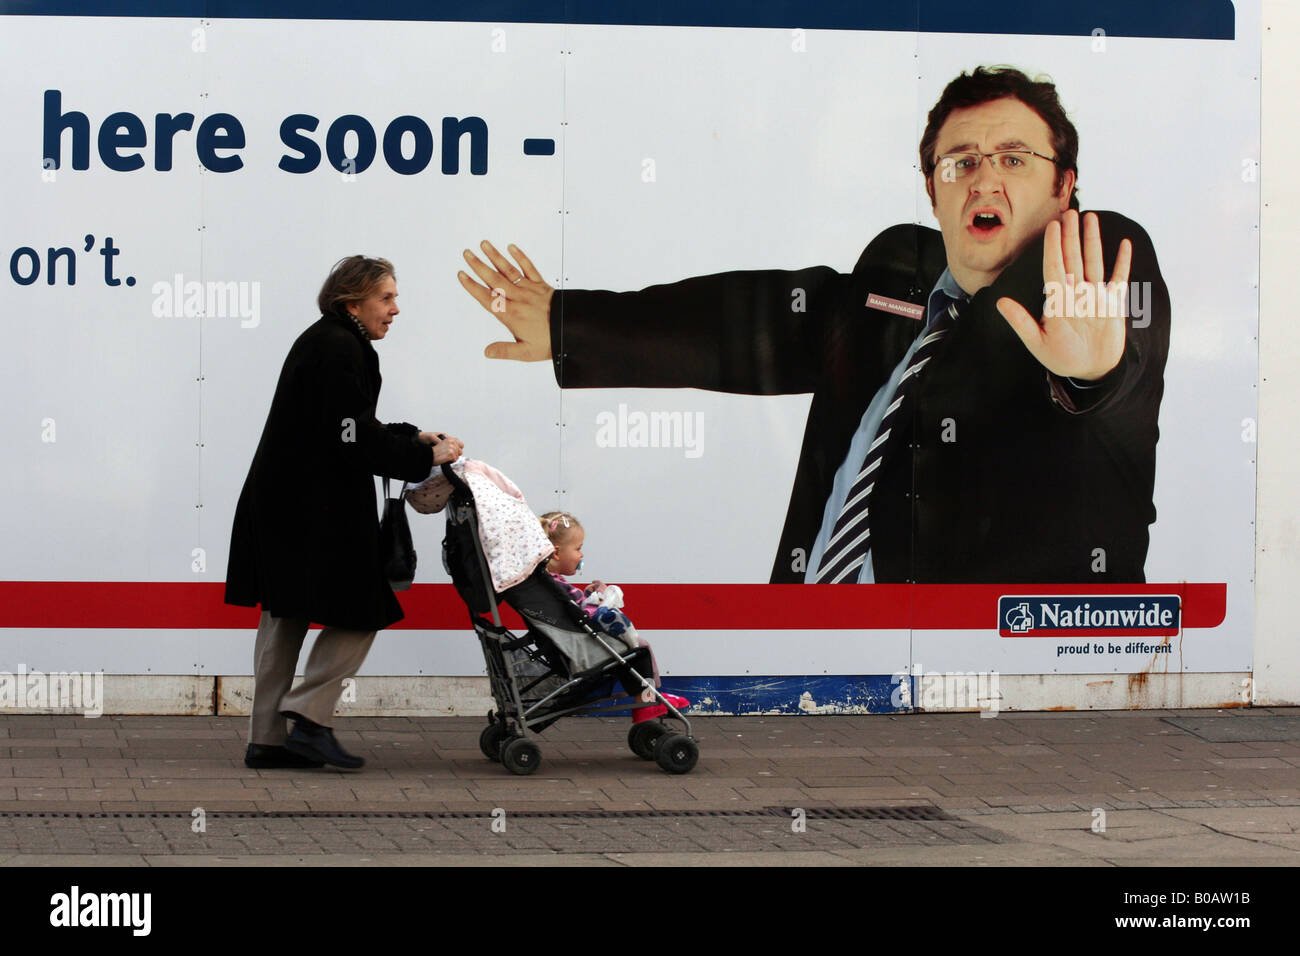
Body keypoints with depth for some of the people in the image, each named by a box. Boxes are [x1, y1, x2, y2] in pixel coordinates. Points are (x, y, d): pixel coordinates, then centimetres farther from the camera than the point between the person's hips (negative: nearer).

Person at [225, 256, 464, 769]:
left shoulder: (324, 342, 17)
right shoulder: (338, 349, -16)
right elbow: (354, 441, -20)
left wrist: (412, 438, 14)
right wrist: (426, 457, -13)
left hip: (283, 504, 11)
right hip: (313, 509, -11)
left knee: (284, 620, 11)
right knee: (358, 613, -4)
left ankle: (267, 738, 13)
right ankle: (309, 719, -8)